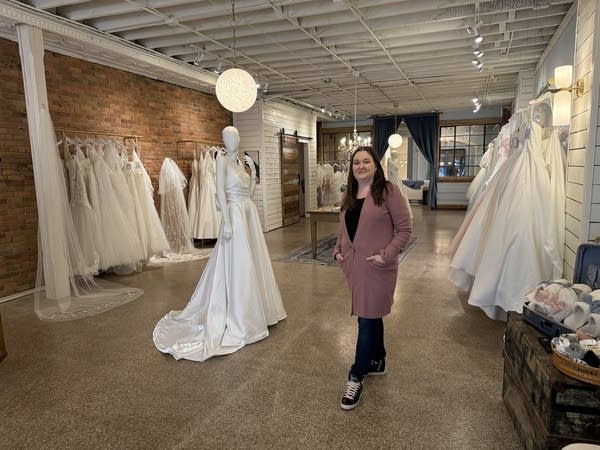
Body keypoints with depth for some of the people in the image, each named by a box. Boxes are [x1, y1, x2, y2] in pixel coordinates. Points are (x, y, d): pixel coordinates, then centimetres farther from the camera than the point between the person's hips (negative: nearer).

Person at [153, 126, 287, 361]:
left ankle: (254, 310, 30)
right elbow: (220, 191, -16)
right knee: (236, 265, -4)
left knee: (252, 262, 15)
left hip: (250, 213, 8)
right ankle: (237, 319, 8)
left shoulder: (241, 161, 15)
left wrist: (253, 170, 11)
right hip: (235, 214, -8)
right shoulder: (222, 159, -8)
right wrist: (227, 221, -21)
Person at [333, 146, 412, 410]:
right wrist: (338, 250, 5)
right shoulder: (349, 195, 13)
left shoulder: (388, 191, -8)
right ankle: (377, 362, 38)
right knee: (371, 316, 19)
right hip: (352, 266, 6)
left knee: (368, 320, 0)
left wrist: (386, 255, -17)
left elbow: (404, 228, -10)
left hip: (377, 267, -6)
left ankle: (356, 377, 12)